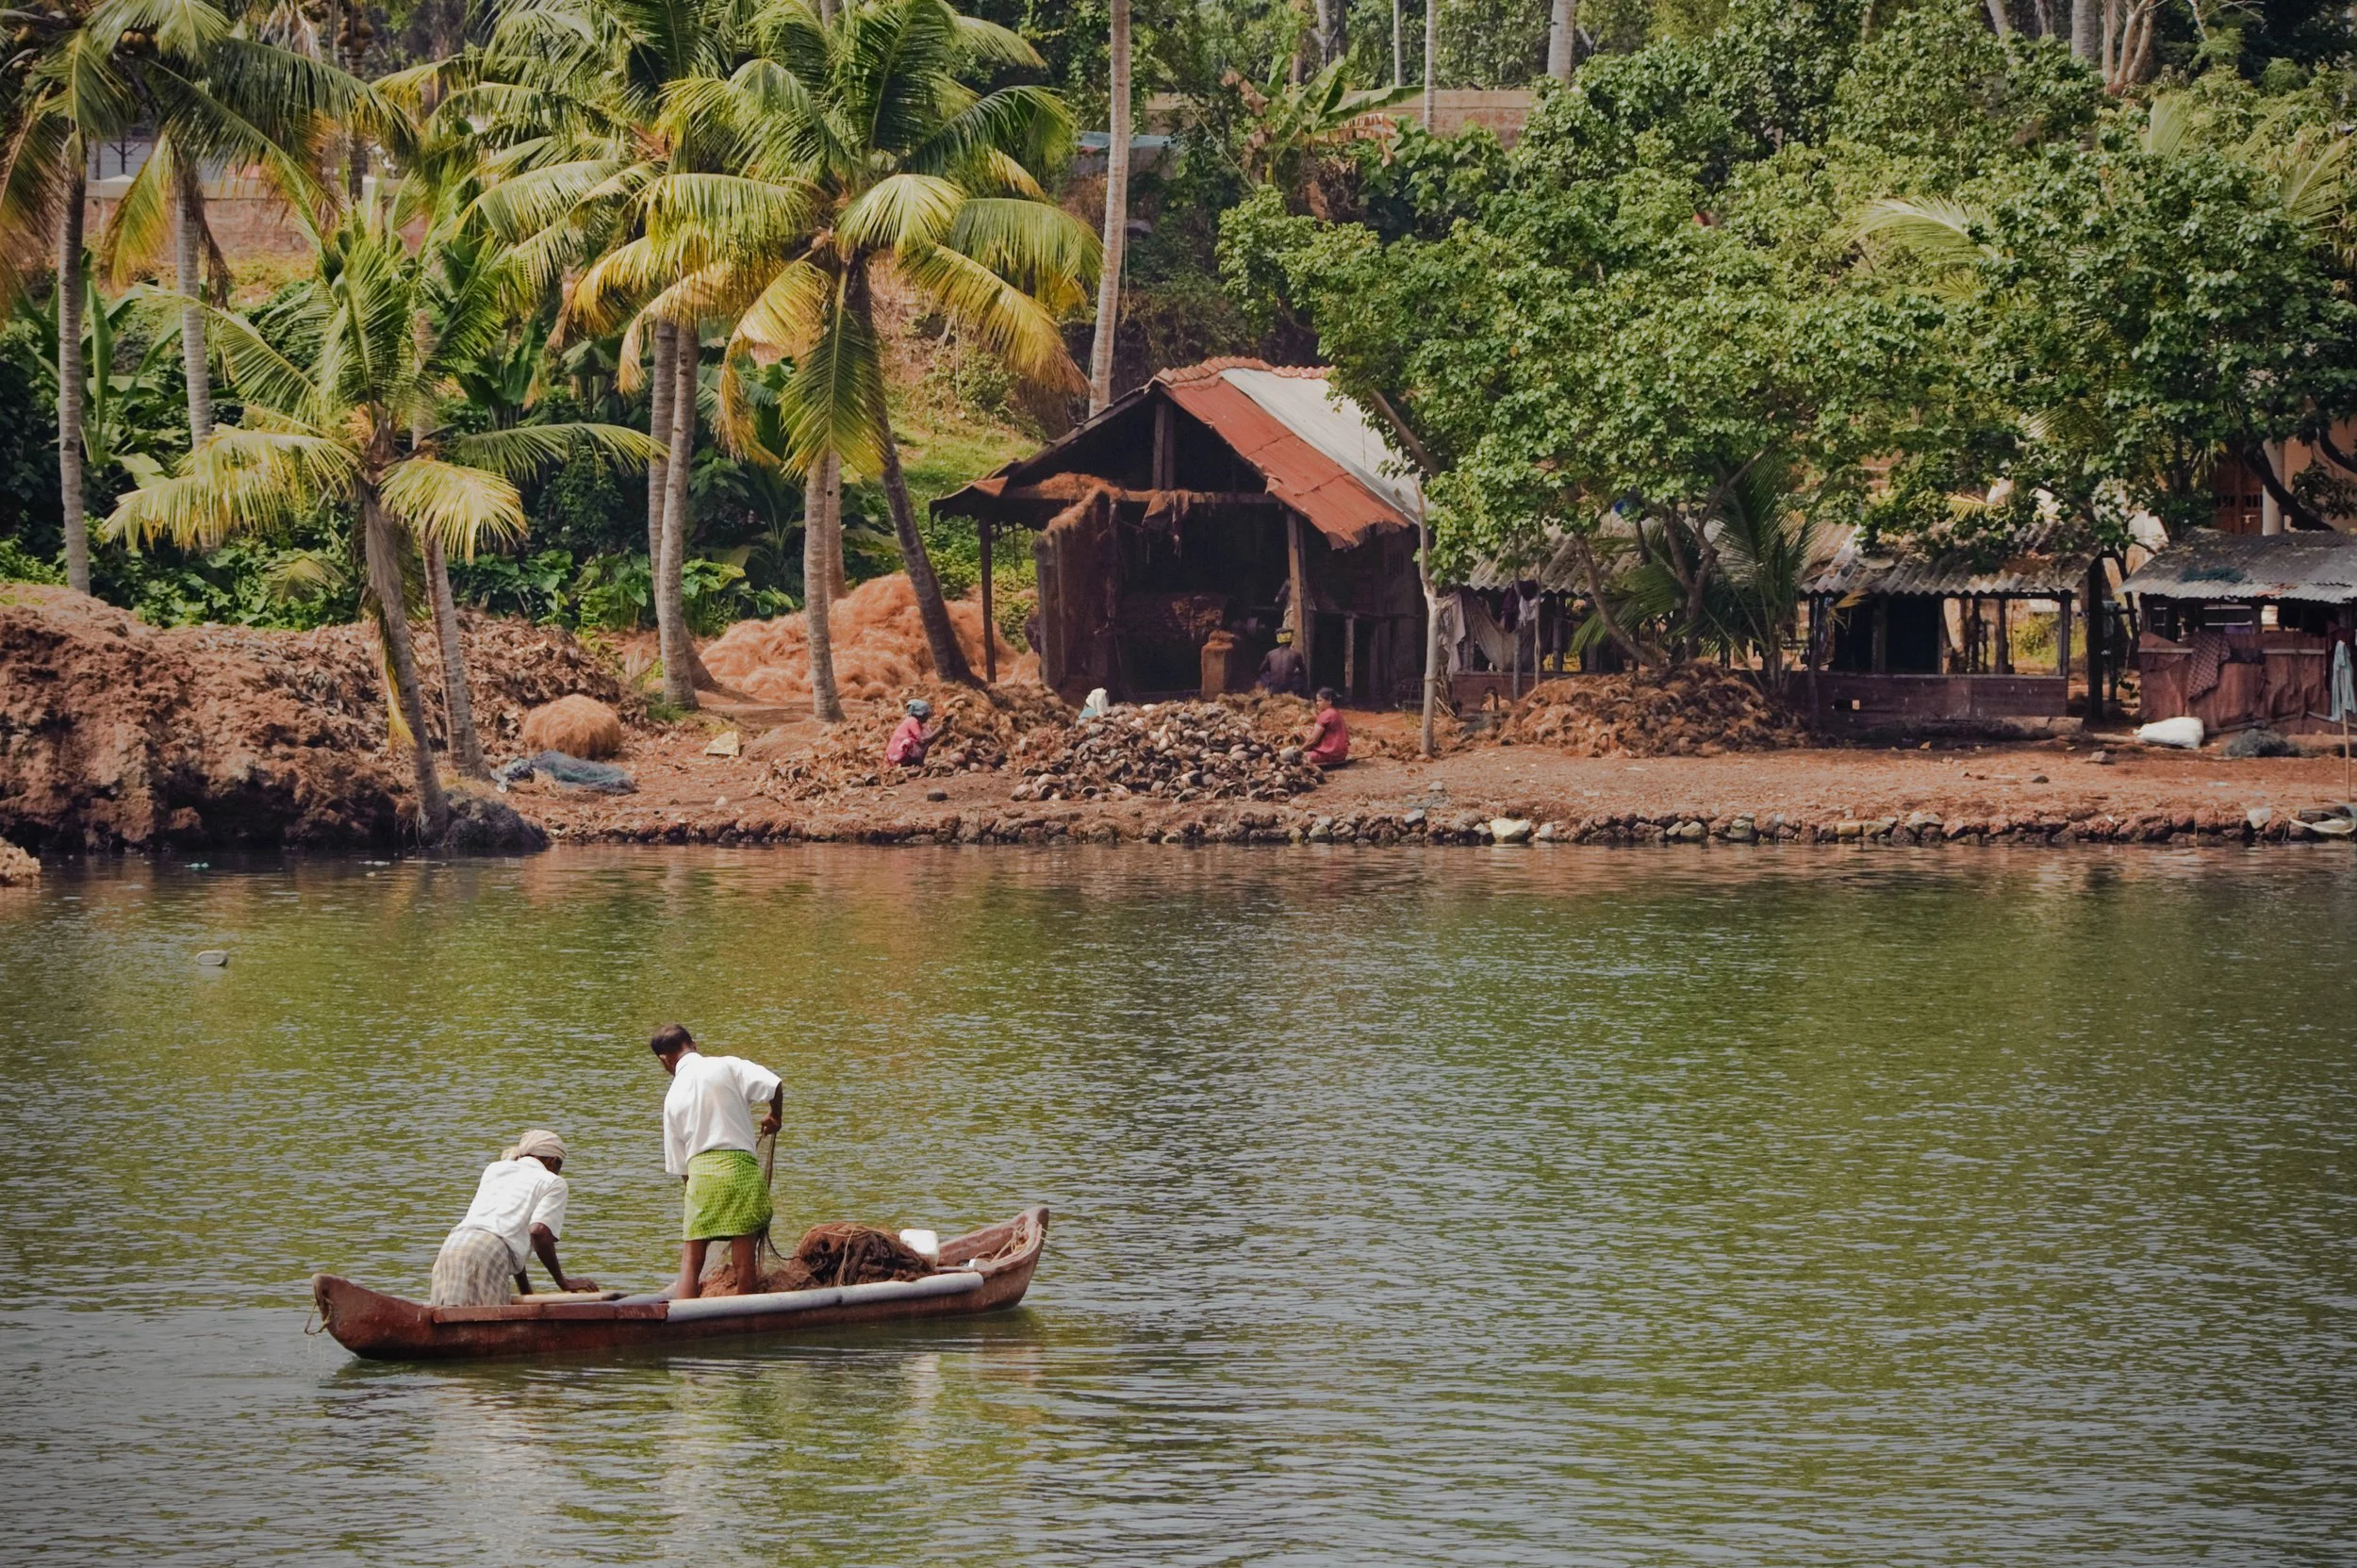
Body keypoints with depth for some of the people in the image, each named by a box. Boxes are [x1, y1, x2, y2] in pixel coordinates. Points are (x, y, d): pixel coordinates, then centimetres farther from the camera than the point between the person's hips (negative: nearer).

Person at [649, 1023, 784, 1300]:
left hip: (698, 1171, 2)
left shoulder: (673, 1097, 13)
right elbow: (774, 1085, -9)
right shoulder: (726, 1067, 3)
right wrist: (775, 1117, 10)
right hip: (738, 1165, -2)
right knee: (743, 1260, 1)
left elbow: (678, 1164, 15)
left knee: (691, 1261, 5)